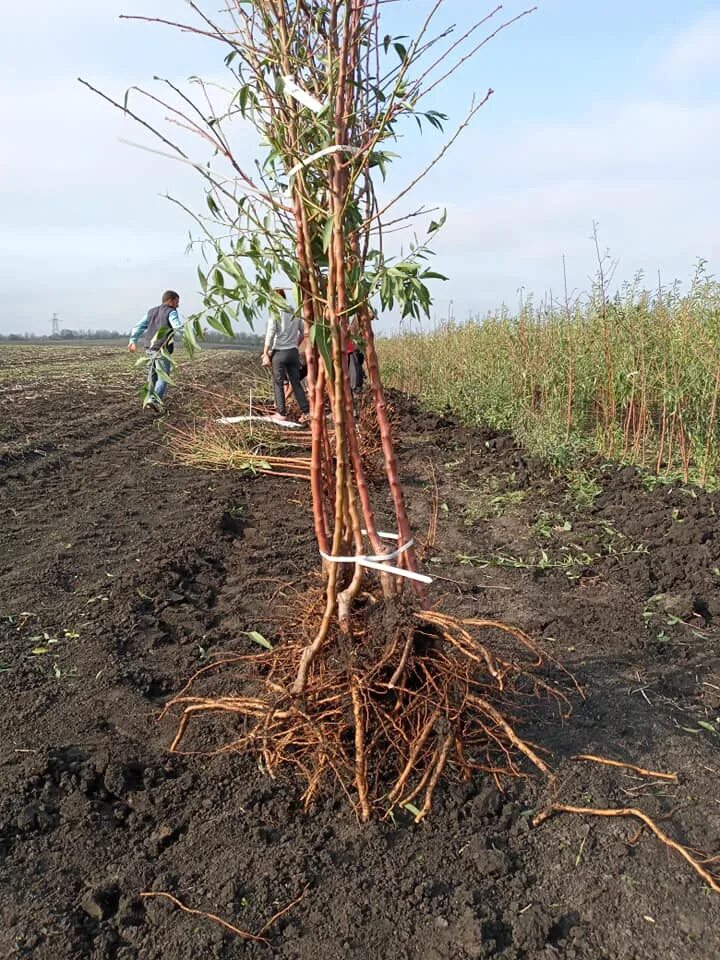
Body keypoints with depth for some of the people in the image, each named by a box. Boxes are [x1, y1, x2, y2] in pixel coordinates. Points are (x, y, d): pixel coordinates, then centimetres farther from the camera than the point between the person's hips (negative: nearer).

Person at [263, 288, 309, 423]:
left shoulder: (275, 312, -9)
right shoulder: (295, 312, 7)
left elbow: (270, 335, -13)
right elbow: (303, 332, 15)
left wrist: (266, 354, -9)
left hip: (279, 352, -5)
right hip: (293, 352, 5)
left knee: (278, 383, 5)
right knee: (296, 383, 9)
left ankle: (281, 414, 7)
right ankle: (306, 412, 5)